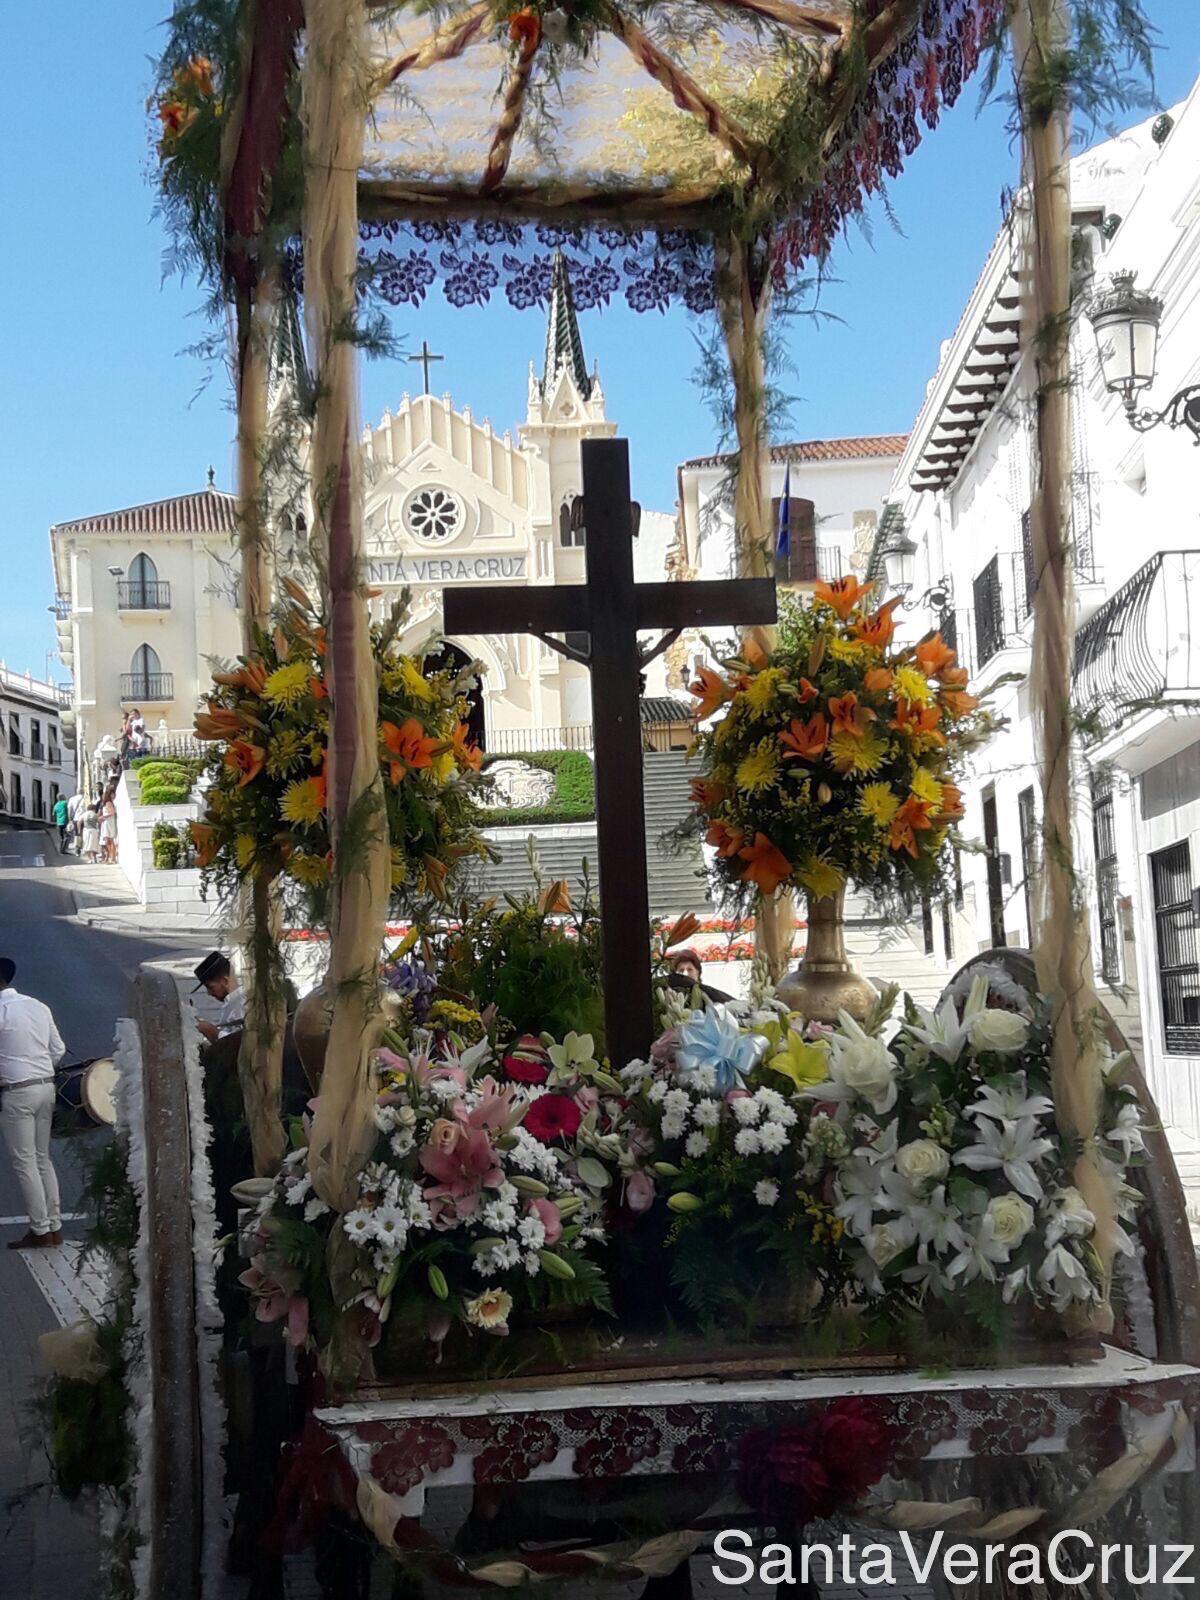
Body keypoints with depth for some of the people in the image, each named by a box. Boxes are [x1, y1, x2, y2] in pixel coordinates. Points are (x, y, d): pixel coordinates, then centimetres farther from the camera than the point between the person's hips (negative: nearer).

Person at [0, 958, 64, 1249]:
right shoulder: (38, 1006, 9)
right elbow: (58, 1049, 12)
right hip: (46, 1086, 7)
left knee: (24, 1162, 0)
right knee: (43, 1159, 14)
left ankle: (40, 1231, 2)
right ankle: (54, 1227, 16)